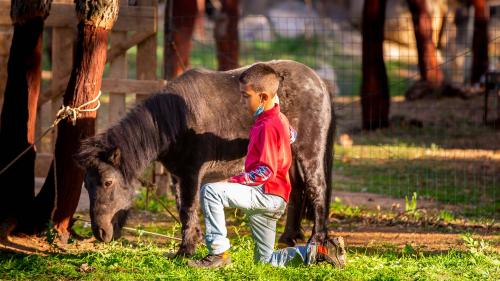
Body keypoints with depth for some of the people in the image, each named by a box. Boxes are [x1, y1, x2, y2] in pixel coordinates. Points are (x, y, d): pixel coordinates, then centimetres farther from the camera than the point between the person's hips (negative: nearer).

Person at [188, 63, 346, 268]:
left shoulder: (267, 126, -16)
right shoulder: (279, 118, 13)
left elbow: (265, 172, -22)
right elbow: (291, 135, 38)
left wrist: (232, 181, -23)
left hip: (268, 194, -10)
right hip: (271, 200, 10)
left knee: (210, 191, -23)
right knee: (265, 260, 16)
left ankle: (218, 252, -21)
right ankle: (320, 251, 12)